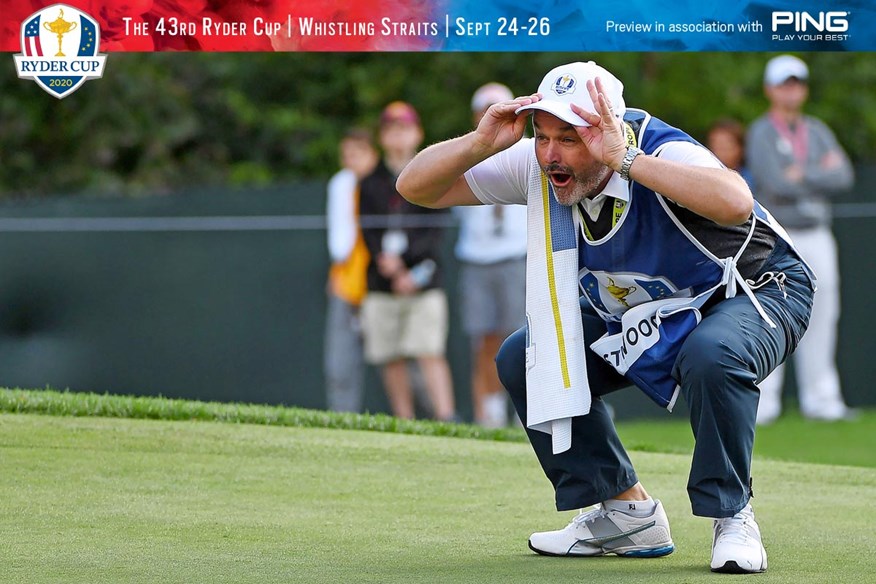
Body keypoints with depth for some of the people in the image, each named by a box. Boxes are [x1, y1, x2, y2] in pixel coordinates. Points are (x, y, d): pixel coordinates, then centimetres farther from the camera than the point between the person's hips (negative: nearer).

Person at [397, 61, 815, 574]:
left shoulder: (662, 153, -34)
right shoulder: (535, 166, -16)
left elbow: (736, 203, -56)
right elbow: (415, 187, -14)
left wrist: (627, 160, -52)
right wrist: (482, 143, -33)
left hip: (757, 290, -7)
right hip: (639, 311, 7)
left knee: (711, 355, -39)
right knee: (522, 359, -4)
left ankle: (732, 517, -18)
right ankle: (626, 514, 3)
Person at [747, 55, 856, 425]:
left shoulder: (818, 132, 15)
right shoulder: (761, 133, -2)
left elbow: (844, 177, 1)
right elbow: (777, 184, -16)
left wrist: (802, 176, -9)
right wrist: (822, 172, -6)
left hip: (817, 237, 5)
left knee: (821, 318, 6)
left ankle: (820, 400, 11)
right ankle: (761, 404, -5)